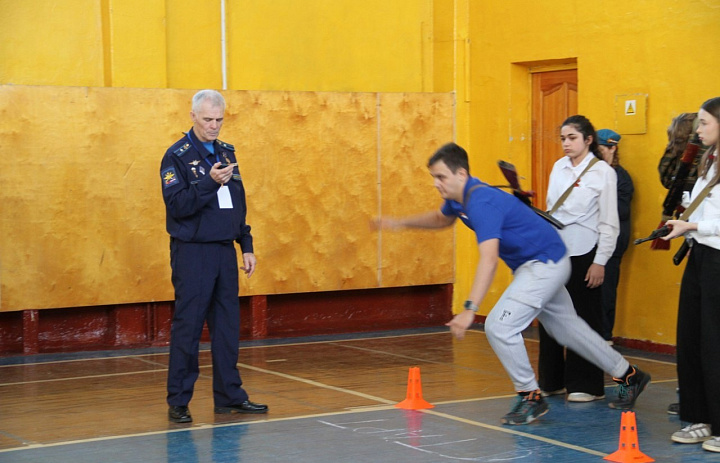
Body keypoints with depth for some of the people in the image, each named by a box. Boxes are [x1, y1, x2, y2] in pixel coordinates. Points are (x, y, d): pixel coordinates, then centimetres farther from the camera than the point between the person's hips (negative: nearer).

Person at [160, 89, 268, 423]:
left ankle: (229, 396, 15)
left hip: (225, 252, 6)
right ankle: (178, 401, 4)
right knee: (187, 327, -3)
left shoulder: (226, 153, 14)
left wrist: (247, 246, 14)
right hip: (192, 254, -6)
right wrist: (210, 183, -25)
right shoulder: (177, 156, -5)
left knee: (227, 326, 8)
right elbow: (177, 205, -15)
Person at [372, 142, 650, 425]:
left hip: (544, 264, -11)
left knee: (499, 326, -18)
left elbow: (488, 259, -40)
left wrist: (469, 309, -46)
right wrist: (400, 223, 15)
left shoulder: (481, 203, -30)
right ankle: (629, 376, 35)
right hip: (535, 265, 11)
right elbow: (441, 219, 26)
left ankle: (530, 398, -2)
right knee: (566, 328, 20)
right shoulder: (459, 197, 0)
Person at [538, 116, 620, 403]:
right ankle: (552, 380, 19)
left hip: (584, 254, -5)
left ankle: (586, 386, 9)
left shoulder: (603, 172, -7)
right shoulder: (558, 167, 8)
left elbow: (609, 223, -7)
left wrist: (600, 262, -11)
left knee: (584, 319, 0)